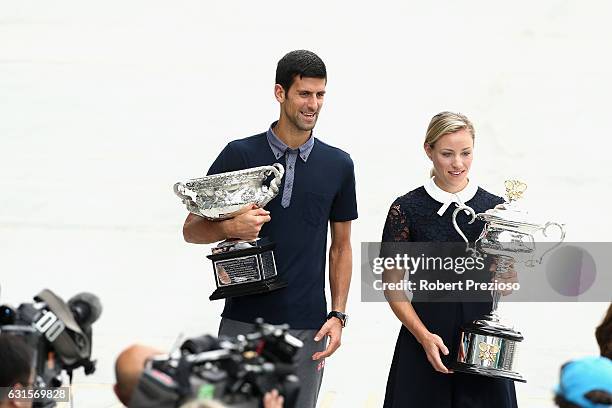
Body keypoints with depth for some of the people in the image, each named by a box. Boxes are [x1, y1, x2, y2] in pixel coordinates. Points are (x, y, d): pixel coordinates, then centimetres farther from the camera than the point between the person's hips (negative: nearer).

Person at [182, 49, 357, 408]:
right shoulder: (240, 155, 0)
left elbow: (341, 247, 13)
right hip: (243, 321, -1)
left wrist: (338, 315, 3)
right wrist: (229, 228, -18)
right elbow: (192, 229, 3)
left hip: (306, 328, 1)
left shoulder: (338, 165, 6)